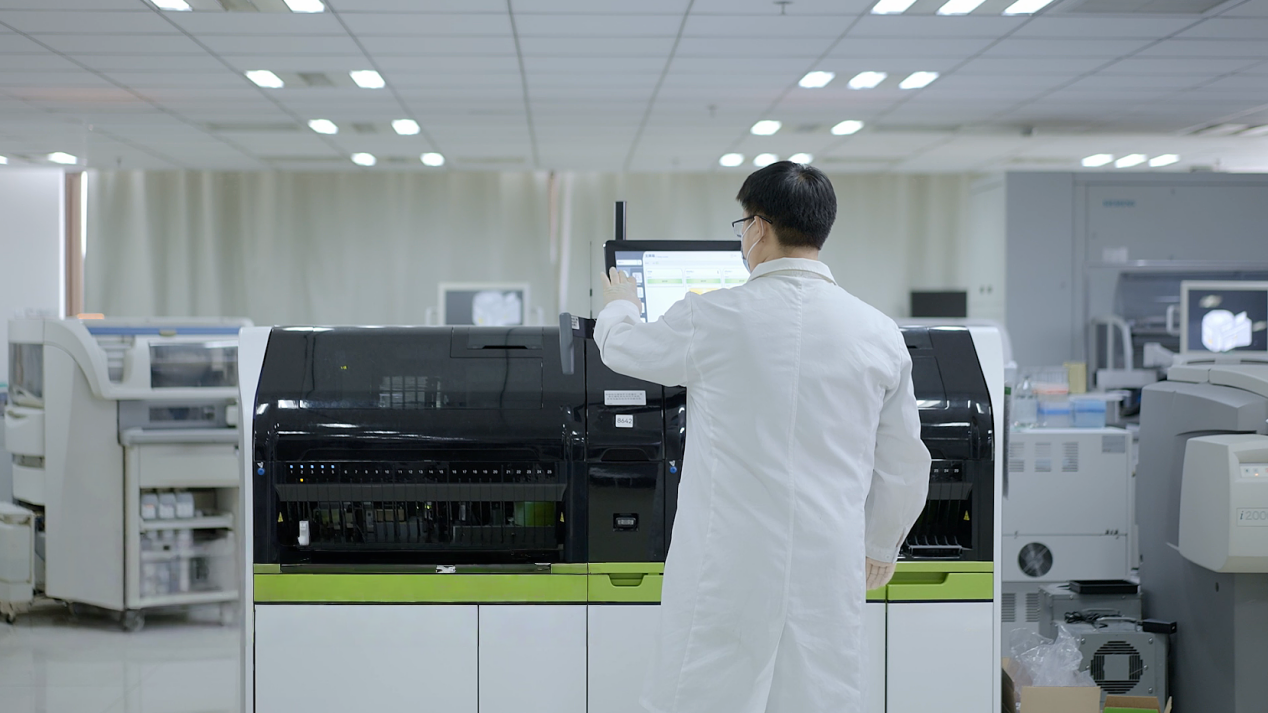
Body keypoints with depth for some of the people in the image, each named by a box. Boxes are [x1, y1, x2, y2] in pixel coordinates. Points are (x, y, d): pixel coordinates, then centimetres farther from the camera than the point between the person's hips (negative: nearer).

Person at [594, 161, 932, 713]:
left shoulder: (713, 318, -8)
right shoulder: (879, 332, 2)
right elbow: (903, 466, 11)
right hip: (827, 575, 3)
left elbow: (623, 347, 13)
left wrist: (621, 305, 36)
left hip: (729, 573, -3)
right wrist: (880, 548, 27)